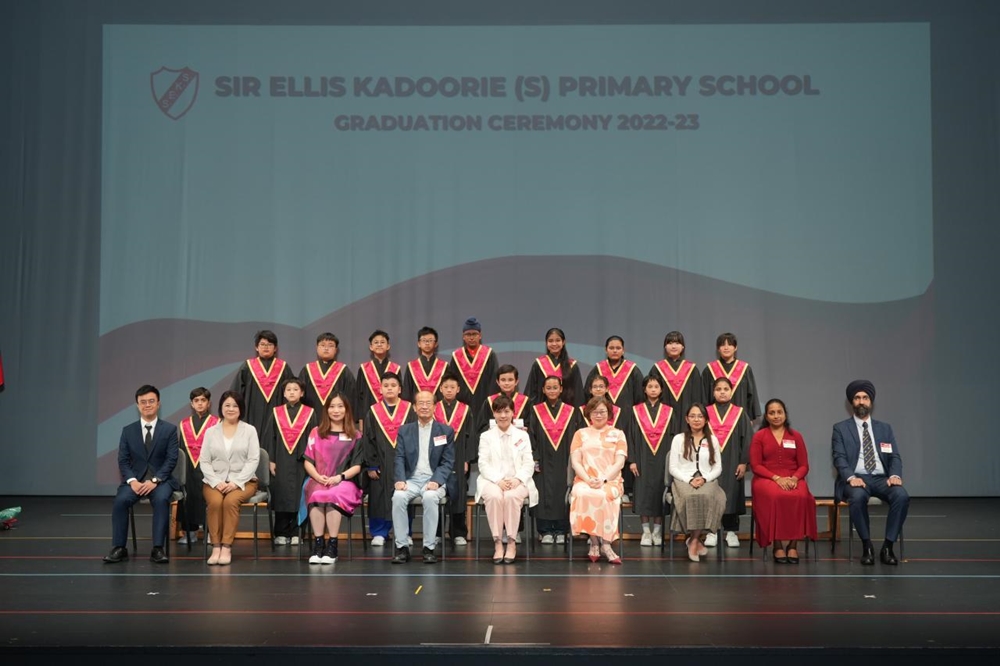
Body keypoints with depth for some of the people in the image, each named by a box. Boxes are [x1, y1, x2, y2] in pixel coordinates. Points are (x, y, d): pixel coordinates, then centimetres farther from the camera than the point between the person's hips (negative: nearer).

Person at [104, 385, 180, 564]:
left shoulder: (170, 429, 2)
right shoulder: (128, 430, 9)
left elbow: (171, 459, -5)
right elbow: (123, 461, 4)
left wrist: (154, 480, -18)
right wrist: (132, 481, -14)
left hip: (161, 479, -2)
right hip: (135, 479, 2)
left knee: (161, 499, -34)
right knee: (121, 500, -28)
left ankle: (157, 549, -29)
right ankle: (119, 548, -20)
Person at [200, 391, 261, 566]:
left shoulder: (249, 430, 6)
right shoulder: (211, 431, 11)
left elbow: (253, 460, -2)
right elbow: (204, 461, 5)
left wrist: (236, 482, -14)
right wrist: (216, 482, -11)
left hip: (243, 481, -1)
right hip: (215, 481, 1)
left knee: (231, 501, -33)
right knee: (215, 502, -31)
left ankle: (227, 547, -28)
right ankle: (216, 547, -25)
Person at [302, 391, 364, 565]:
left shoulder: (355, 436, 10)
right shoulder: (316, 433, 15)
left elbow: (357, 466, 3)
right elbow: (308, 461, 9)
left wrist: (340, 477, -15)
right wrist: (318, 477, -10)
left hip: (345, 482, -1)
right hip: (318, 481, 1)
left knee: (333, 496, -36)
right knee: (317, 495, -34)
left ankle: (332, 544, -31)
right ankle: (318, 543, -31)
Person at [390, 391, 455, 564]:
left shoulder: (446, 431, 9)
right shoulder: (404, 430, 14)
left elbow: (447, 462, 2)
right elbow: (399, 458, 5)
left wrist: (436, 481, -16)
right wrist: (400, 480, -14)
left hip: (434, 480, -2)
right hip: (411, 479, 2)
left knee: (430, 497, -35)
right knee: (398, 496, -30)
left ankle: (429, 547, -23)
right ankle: (402, 547, -21)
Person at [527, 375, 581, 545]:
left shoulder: (571, 412, 6)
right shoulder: (536, 411, 5)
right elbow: (531, 436, 2)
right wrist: (534, 459, -7)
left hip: (563, 461, 0)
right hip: (543, 461, 0)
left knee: (562, 495, 0)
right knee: (544, 495, -3)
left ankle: (561, 532, 9)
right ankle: (546, 531, 5)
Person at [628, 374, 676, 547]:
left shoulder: (668, 411, 6)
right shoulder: (637, 411, 4)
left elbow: (673, 436, 6)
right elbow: (632, 436, 3)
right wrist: (632, 460, -5)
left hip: (662, 458, 1)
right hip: (643, 458, 0)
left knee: (659, 493, 2)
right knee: (643, 493, -1)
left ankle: (657, 531, 12)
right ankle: (646, 531, 7)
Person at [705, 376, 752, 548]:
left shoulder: (740, 413, 5)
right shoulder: (706, 413, 6)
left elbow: (746, 439, 3)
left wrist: (743, 462, -4)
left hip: (731, 462, 0)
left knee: (731, 495, 2)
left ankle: (731, 532, 12)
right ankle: (711, 531, 8)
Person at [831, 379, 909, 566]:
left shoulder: (885, 428, 17)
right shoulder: (841, 429, 9)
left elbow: (895, 457, 8)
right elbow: (839, 458, -3)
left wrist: (895, 475, -14)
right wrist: (851, 477, -23)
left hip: (881, 479, 3)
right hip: (856, 479, -3)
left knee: (902, 495, -30)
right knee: (858, 496, -38)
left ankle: (887, 547, -19)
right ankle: (867, 546, -20)